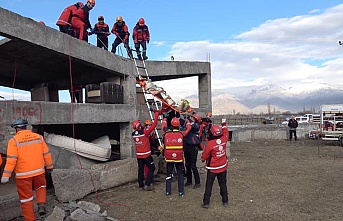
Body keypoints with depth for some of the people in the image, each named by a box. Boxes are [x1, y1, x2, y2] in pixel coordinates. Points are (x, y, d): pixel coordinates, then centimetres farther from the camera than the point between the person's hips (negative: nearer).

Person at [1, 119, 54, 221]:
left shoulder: (14, 140, -9)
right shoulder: (38, 137, 1)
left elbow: (11, 159, -17)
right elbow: (46, 154, 4)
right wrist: (49, 166, 16)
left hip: (23, 174, -3)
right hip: (39, 171, 3)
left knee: (26, 198, 10)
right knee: (41, 187, 30)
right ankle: (42, 205, 9)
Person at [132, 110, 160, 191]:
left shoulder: (133, 134, -3)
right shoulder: (144, 132, -18)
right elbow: (154, 125, -16)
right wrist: (156, 114, -10)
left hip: (138, 155, 6)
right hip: (146, 155, -5)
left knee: (141, 170, 13)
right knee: (151, 167, 8)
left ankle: (141, 185, 19)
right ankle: (147, 184, 3)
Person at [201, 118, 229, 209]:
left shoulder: (210, 143, -24)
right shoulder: (223, 139, -12)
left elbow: (205, 156, -12)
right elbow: (226, 133, 14)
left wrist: (203, 159, 11)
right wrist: (224, 125, 26)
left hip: (212, 168, -4)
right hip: (223, 166, 5)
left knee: (209, 185, 6)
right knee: (223, 184, 17)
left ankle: (206, 202, 9)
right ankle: (225, 201, 25)